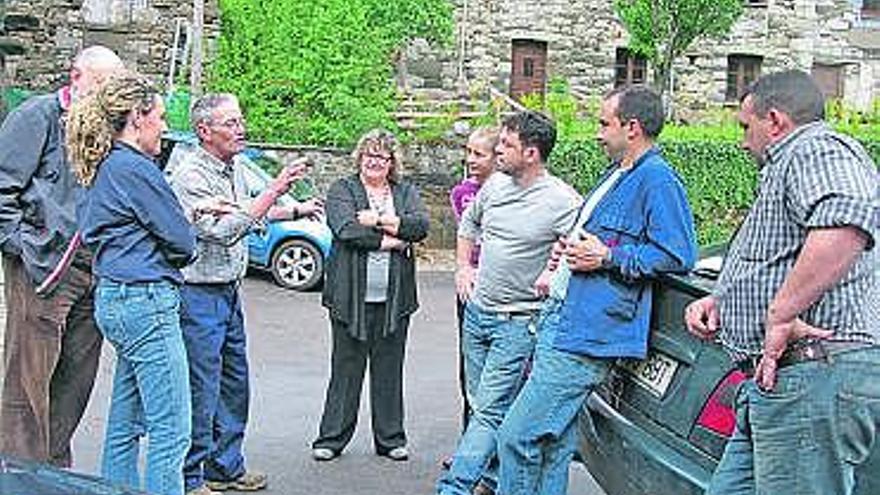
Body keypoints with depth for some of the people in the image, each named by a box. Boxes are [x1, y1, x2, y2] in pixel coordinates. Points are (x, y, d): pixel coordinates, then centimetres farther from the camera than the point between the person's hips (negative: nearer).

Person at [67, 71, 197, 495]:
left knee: (126, 420, 16)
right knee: (170, 429, -7)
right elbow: (183, 244, -13)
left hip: (115, 298, 10)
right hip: (145, 300, -10)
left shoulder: (103, 169, 15)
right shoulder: (134, 168, -14)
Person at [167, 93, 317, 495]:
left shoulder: (233, 168, 10)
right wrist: (274, 191, -26)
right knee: (201, 390, -4)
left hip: (229, 292, 9)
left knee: (233, 384, 16)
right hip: (198, 293, -9)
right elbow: (224, 231, -26)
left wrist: (296, 211, 25)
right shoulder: (189, 174, -18)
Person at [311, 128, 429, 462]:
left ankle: (391, 438, 18)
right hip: (352, 296, -2)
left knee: (389, 369, 9)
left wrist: (379, 220, -12)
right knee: (346, 369, 2)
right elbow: (345, 228, -13)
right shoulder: (342, 190, 5)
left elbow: (420, 225, -5)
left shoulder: (406, 192, 13)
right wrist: (387, 240, -11)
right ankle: (331, 438, 12)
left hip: (394, 298, 3)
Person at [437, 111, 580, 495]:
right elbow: (469, 223, 24)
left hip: (518, 322, -7)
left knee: (490, 410, -8)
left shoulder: (562, 202, -15)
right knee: (482, 403, 16)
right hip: (477, 310, 7)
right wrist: (463, 266, 16)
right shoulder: (495, 184, 5)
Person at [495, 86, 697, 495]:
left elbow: (677, 255, -18)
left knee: (517, 437, -9)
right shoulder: (616, 174, 20)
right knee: (554, 446, 15)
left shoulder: (657, 179, -11)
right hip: (560, 322, 10)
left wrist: (608, 257, -17)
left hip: (585, 336, -10)